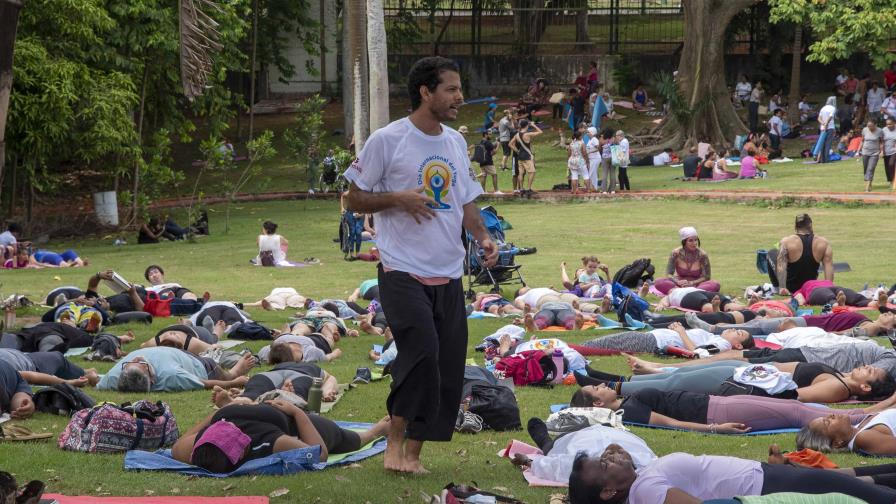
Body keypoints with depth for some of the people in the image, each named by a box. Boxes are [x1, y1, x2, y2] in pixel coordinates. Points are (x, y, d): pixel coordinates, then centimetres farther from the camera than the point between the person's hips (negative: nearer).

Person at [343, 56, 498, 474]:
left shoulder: (455, 142, 14)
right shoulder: (387, 140, -5)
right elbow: (356, 198, -1)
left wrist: (482, 237, 3)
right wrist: (398, 198, -17)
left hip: (449, 274, 7)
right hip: (403, 270, -7)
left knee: (449, 367, 3)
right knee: (422, 350, -22)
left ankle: (413, 452, 13)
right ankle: (395, 441, -5)